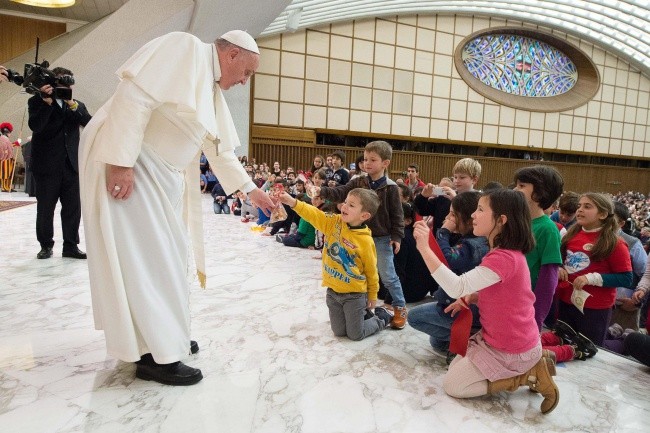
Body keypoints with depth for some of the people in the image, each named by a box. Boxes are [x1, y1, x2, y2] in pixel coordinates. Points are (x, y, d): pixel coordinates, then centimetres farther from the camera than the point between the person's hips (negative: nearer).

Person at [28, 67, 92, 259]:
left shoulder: (76, 104, 14)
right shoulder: (37, 101, 4)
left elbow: (89, 122, -3)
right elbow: (35, 126, -11)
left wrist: (73, 105, -15)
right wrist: (47, 101, -17)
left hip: (71, 165, 3)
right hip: (47, 165, -2)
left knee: (73, 208, 3)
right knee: (45, 209, 5)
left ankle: (71, 245, 10)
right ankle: (46, 245, 18)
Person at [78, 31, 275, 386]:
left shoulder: (214, 92, 15)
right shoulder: (185, 48, -11)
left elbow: (221, 151, 21)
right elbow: (135, 94, -23)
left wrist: (251, 190, 23)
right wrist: (122, 161, -28)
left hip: (164, 172, 10)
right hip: (124, 161, -9)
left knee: (166, 255, 11)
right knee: (143, 256, -8)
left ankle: (164, 335, 24)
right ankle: (155, 354, 2)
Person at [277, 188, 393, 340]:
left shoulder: (366, 241, -20)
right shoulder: (334, 222, -8)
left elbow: (371, 271, -9)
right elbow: (314, 215, -17)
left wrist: (372, 297, 3)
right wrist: (293, 202, -33)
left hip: (354, 294, -5)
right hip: (333, 291, 5)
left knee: (355, 335, 9)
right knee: (339, 332, 17)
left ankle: (382, 317, 32)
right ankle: (363, 314, 41)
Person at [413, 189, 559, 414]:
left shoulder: (504, 258, -30)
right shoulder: (506, 252, 3)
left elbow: (456, 287, -40)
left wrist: (424, 248, -40)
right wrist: (470, 297, -4)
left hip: (510, 349, -9)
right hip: (511, 339, 9)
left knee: (452, 385, 2)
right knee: (455, 367, 21)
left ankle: (528, 376, 1)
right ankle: (532, 363, 15)